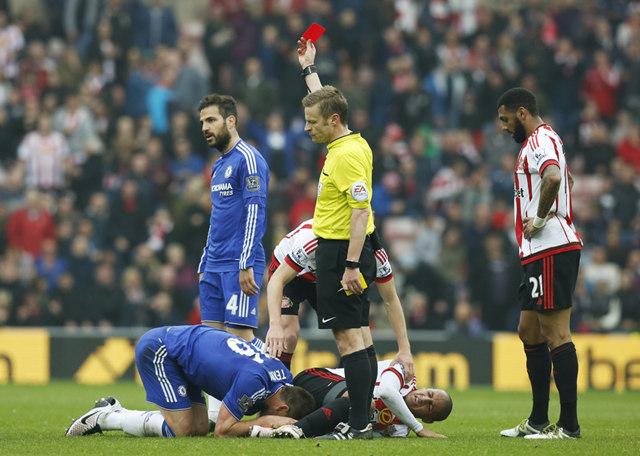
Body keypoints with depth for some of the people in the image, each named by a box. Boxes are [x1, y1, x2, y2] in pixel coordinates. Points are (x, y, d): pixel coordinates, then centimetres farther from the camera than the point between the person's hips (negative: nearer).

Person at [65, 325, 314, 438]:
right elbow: (222, 430, -21)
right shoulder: (254, 380, -29)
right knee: (182, 431, -12)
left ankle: (114, 413, 13)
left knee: (199, 427, 4)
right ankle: (105, 418, 1)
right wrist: (267, 421, -17)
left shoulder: (284, 376, -1)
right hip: (157, 350, -9)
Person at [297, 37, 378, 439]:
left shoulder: (348, 155, -17)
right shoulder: (349, 143, 11)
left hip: (342, 253, -10)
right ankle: (363, 419, 14)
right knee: (358, 335, 11)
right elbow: (324, 101, 31)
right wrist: (309, 67, 41)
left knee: (348, 335, -11)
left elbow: (361, 211, -23)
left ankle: (358, 426, -13)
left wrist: (351, 266, -27)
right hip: (346, 253, 10)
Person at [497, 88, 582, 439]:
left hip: (552, 250, -11)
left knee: (555, 334, -10)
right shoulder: (540, 141, 22)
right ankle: (538, 421, 20)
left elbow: (553, 177, -31)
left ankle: (568, 424, -10)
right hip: (540, 252, 11)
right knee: (529, 331, 15)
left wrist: (540, 218, -20)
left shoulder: (539, 140, -11)